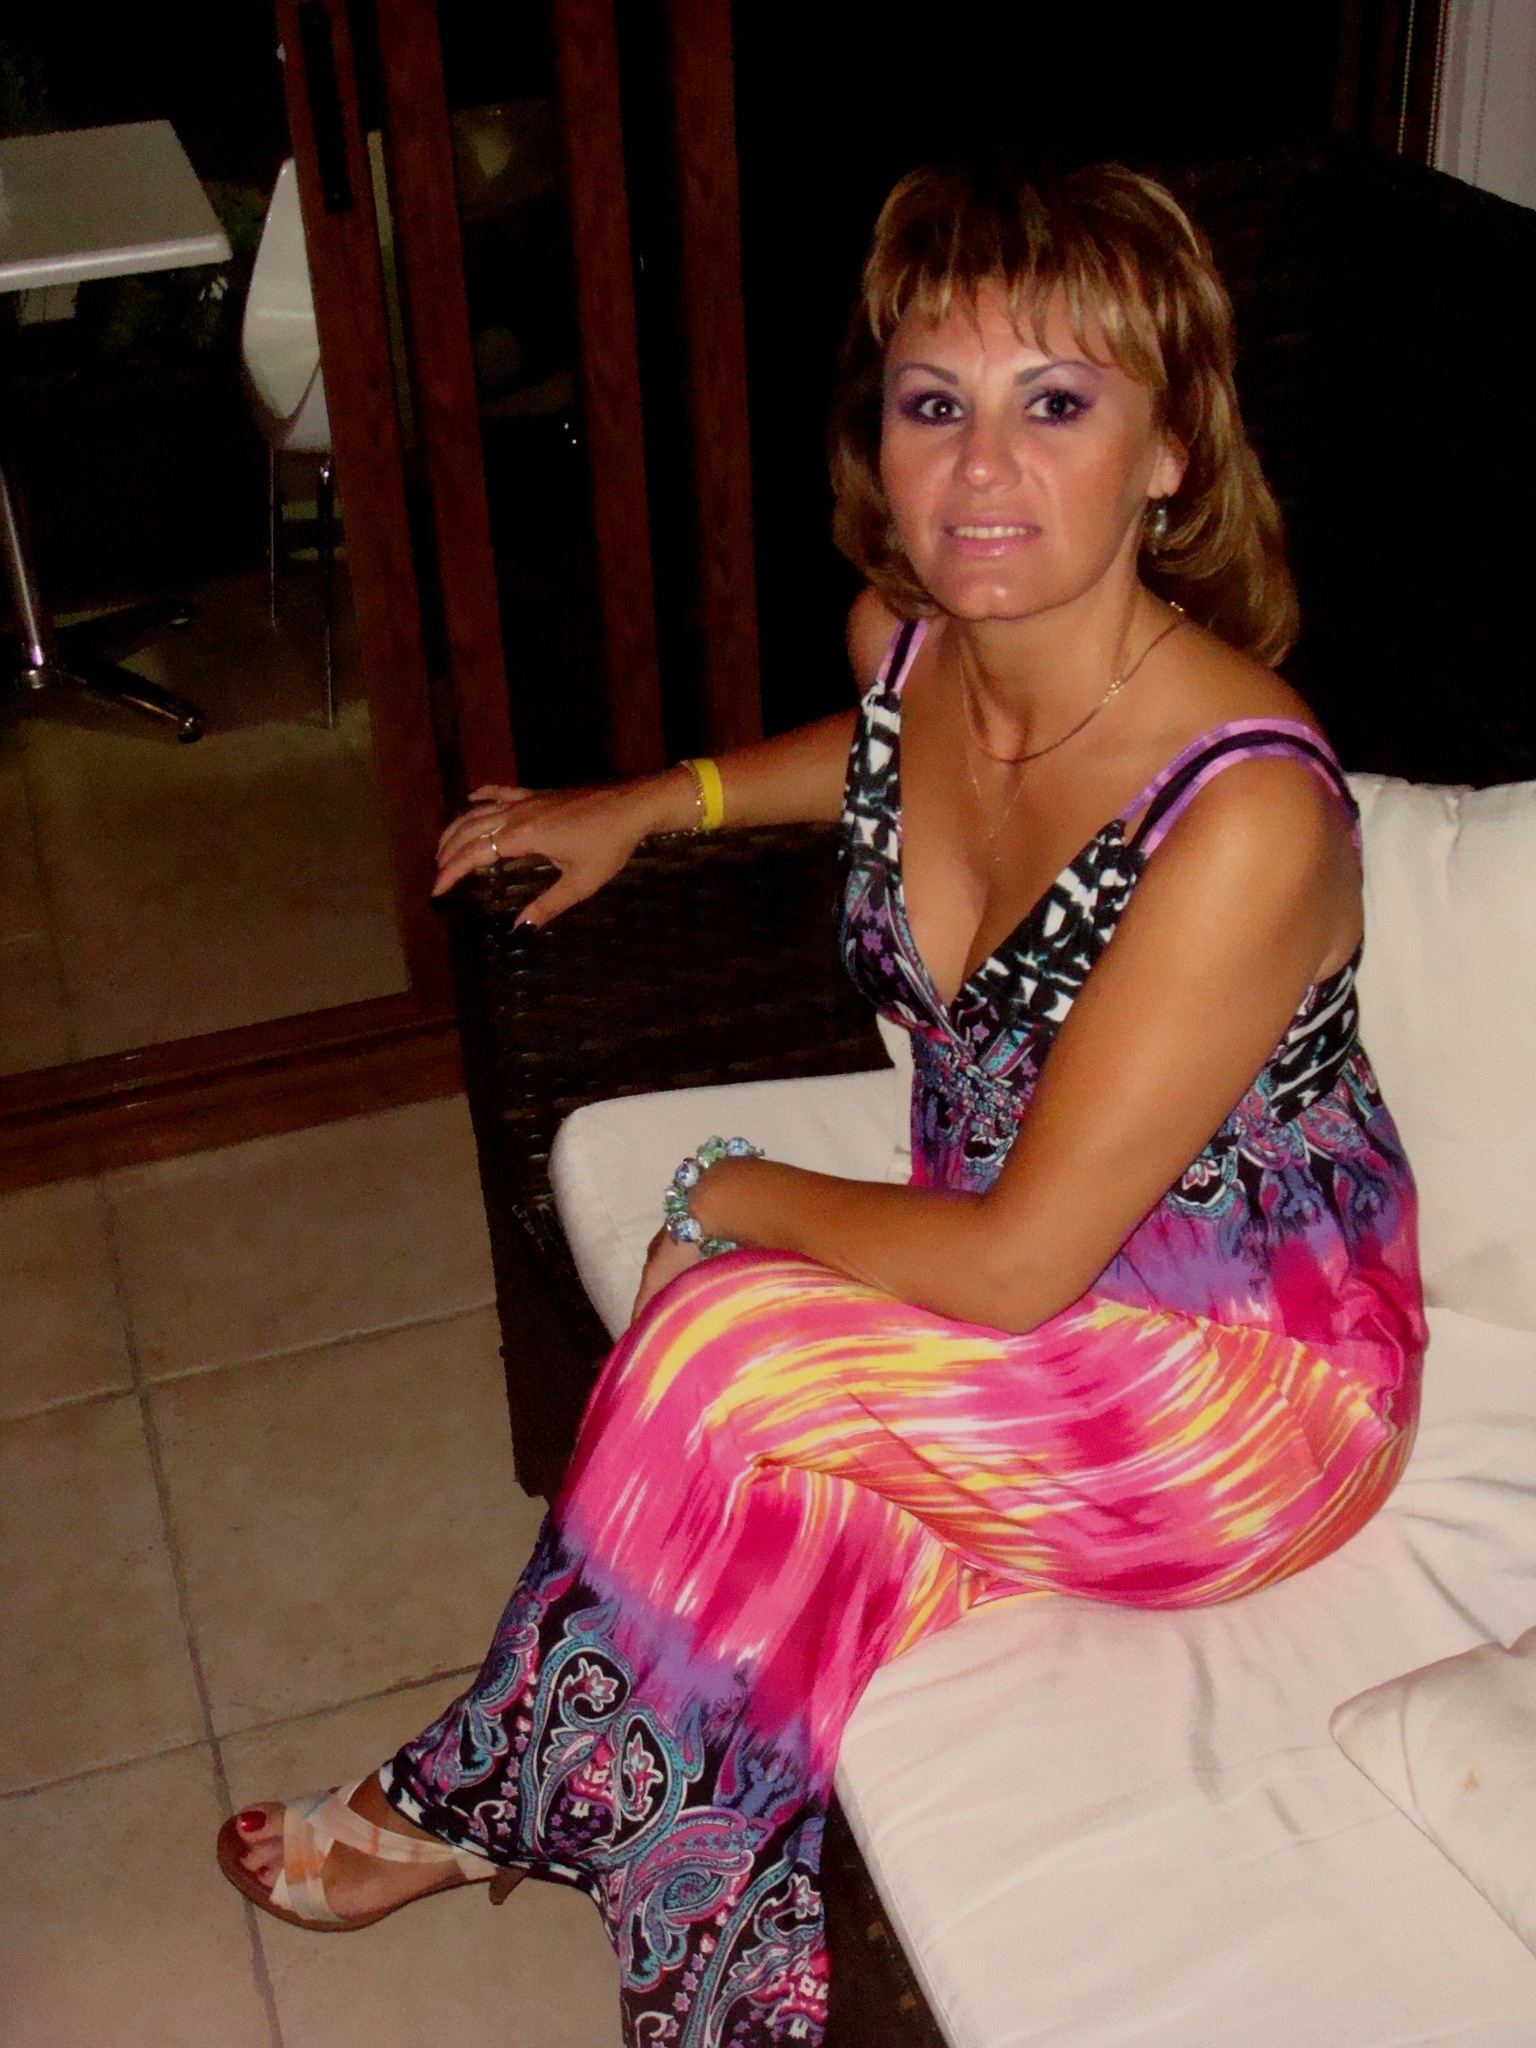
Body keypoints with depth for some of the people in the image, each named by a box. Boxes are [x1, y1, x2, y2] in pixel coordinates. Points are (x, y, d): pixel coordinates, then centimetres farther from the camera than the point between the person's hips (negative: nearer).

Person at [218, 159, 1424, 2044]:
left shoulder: (1246, 814, -33)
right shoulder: (910, 632, -10)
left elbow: (1017, 1262, -26)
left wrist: (734, 1199, -11)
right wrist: (649, 802, 17)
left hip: (1249, 1393, -6)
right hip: (1024, 1269, 6)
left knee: (708, 1363, -22)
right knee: (759, 1545, -19)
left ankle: (479, 1797, 5)